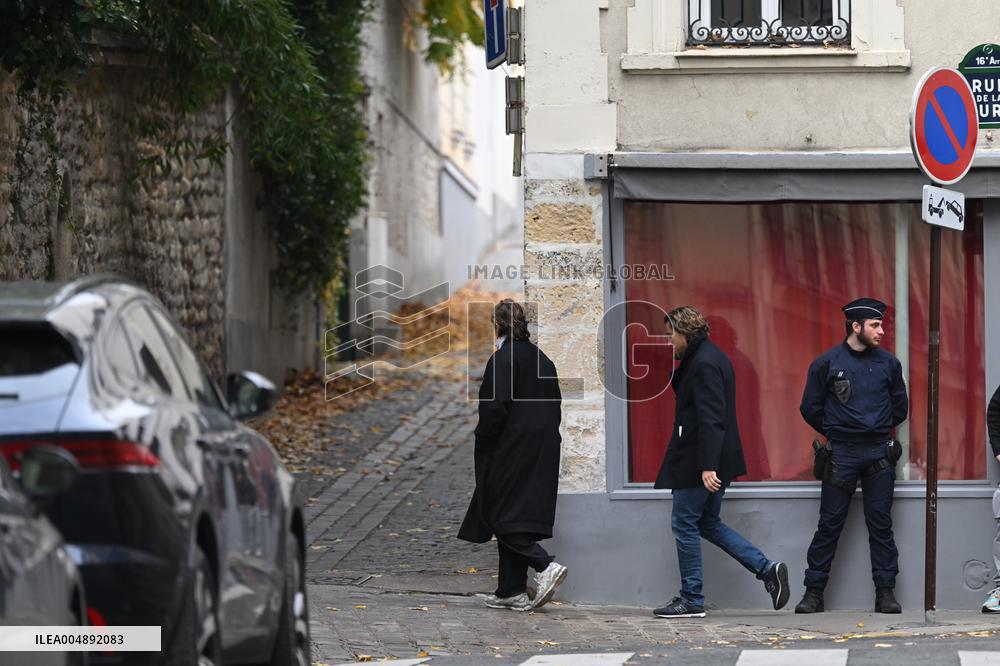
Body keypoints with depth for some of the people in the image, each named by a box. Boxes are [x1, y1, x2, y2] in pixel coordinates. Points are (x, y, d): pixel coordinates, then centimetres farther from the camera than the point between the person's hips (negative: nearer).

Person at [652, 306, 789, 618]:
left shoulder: (703, 364, -17)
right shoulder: (708, 357, 15)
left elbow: (711, 418, -23)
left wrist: (708, 466, -27)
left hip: (697, 462, -10)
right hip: (710, 461, 10)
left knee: (684, 524, -1)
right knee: (708, 523, 16)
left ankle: (691, 600, 4)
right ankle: (767, 569, 9)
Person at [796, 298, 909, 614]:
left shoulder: (888, 363, 7)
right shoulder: (827, 363, 0)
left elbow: (900, 407, 18)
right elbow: (811, 409, 7)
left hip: (879, 454, 2)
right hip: (842, 454, -2)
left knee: (881, 523, 2)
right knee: (829, 523, -1)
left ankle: (885, 591, 5)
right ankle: (814, 591, 4)